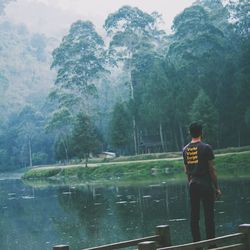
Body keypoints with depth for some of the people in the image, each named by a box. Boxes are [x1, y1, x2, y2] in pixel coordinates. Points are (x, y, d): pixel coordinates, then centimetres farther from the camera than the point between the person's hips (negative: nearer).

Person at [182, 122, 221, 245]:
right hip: (205, 184, -5)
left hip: (193, 185, 5)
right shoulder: (206, 148, -8)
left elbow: (186, 170, 12)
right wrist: (217, 187, -2)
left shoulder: (185, 149, 7)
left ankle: (196, 243, 11)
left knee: (194, 216, 8)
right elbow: (211, 169, -7)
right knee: (209, 215, -1)